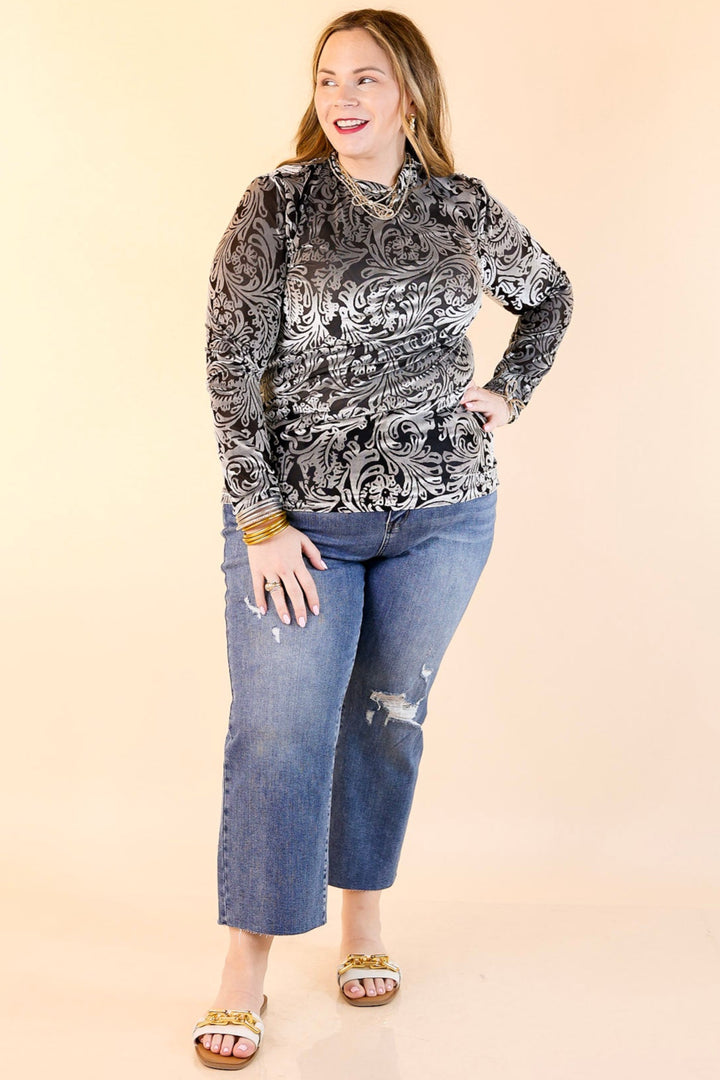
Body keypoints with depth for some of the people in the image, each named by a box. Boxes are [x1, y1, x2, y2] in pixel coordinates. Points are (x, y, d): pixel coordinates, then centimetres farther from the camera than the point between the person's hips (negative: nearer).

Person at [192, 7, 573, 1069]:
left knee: (391, 715, 13)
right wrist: (261, 518, -13)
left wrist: (507, 393, 7)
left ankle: (363, 918, 30)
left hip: (441, 512, 3)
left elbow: (550, 296, 23)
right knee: (278, 732, -3)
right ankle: (247, 969, 10)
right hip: (298, 509, -2)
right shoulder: (277, 204, -4)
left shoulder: (466, 210, 5)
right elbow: (231, 363, -8)